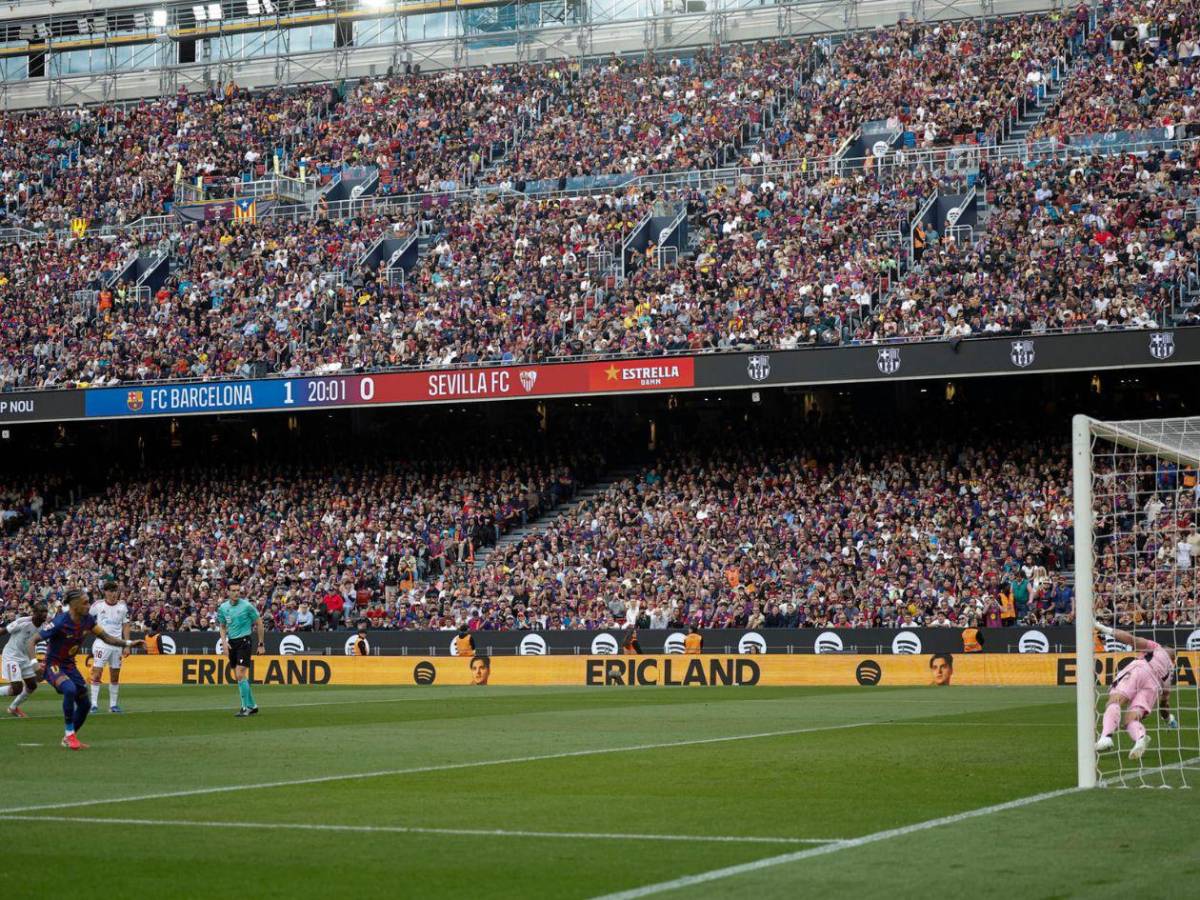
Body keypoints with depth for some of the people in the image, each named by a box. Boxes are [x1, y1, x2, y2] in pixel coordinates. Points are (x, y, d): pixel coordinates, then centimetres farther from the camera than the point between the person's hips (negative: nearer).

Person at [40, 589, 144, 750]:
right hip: (53, 665, -7)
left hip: (70, 666, 7)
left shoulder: (86, 619, -5)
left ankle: (68, 739, 28)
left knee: (84, 705, 7)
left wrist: (128, 643, -3)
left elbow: (105, 637, 7)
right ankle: (70, 734, -19)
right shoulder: (61, 622, -25)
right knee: (70, 689, -35)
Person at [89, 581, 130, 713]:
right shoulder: (97, 605, -1)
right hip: (101, 644, -3)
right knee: (97, 674, -8)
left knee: (115, 676, 6)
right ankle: (94, 704, -6)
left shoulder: (122, 606, 6)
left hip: (117, 645, 3)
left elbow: (126, 626, 7)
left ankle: (113, 704, 13)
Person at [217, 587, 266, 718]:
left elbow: (259, 623, -1)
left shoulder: (246, 606, -8)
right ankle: (252, 706, 18)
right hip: (231, 642, 6)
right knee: (240, 677, 8)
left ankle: (246, 707, -11)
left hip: (243, 641, -6)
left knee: (240, 675, -15)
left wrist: (261, 643, -1)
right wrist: (224, 641, 0)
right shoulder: (223, 608, 6)